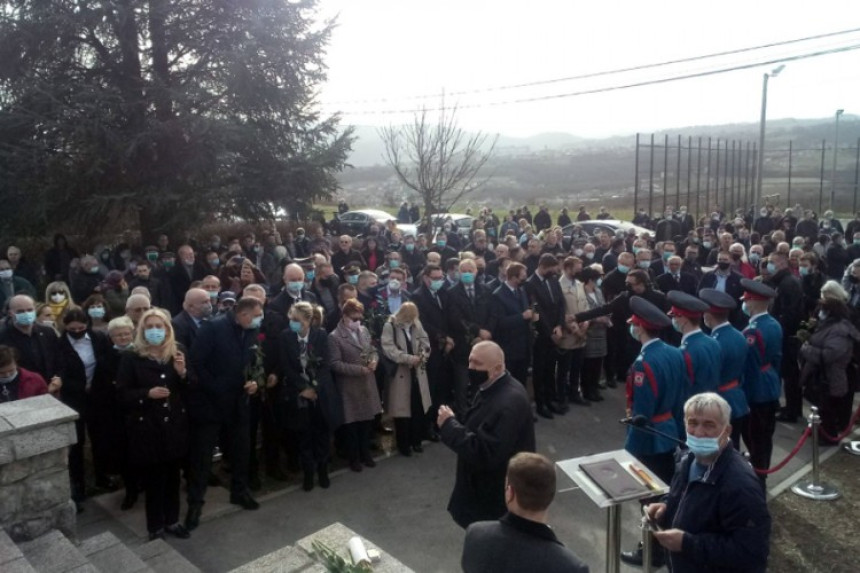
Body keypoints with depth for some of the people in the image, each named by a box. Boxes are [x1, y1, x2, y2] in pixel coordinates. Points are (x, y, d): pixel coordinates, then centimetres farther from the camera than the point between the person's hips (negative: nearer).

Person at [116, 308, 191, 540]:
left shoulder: (177, 354, 4)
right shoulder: (131, 357, -6)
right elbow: (122, 394, -6)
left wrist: (183, 373, -13)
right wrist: (148, 393, -21)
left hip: (174, 425, 3)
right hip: (146, 428, -3)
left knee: (173, 476, 13)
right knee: (153, 479, 4)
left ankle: (172, 521, 30)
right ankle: (155, 527, 21)